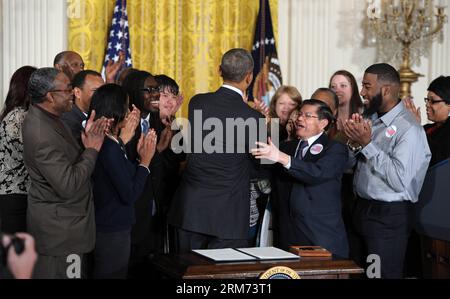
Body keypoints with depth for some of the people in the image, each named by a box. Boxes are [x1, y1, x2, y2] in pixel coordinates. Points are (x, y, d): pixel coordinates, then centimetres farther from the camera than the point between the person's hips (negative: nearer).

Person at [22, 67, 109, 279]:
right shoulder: (43, 135, -27)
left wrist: (87, 135, -5)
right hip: (59, 230, -10)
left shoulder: (40, 117, 5)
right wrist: (92, 149, -17)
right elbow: (69, 185, -28)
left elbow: (67, 158, 10)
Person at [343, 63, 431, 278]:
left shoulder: (408, 129, -18)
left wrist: (367, 144, -22)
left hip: (389, 215, -8)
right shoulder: (369, 117, 6)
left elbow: (400, 181, -26)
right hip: (363, 209, 8)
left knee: (384, 274, 1)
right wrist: (354, 143, -10)